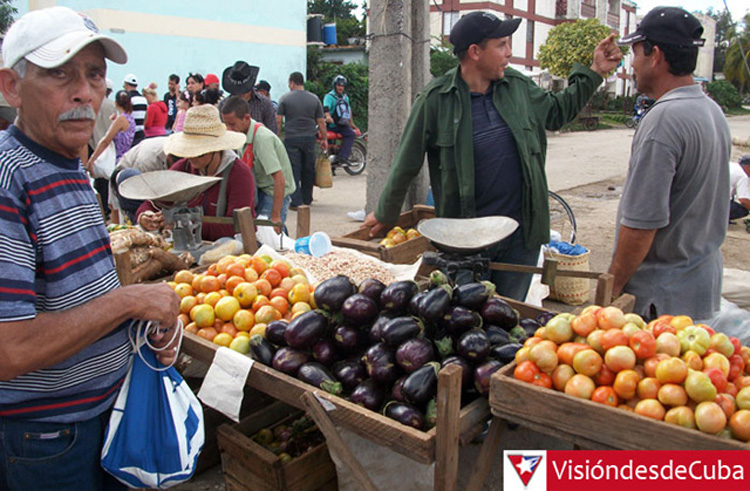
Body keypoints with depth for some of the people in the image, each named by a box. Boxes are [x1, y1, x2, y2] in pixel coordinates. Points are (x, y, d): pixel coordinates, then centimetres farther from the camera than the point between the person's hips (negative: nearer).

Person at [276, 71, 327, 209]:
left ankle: (296, 202, -5)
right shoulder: (314, 98, 6)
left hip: (291, 138, -2)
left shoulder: (285, 98, 0)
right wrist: (324, 139, 13)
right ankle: (307, 199, 22)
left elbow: (278, 121, -4)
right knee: (308, 169, 12)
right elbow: (321, 122, 6)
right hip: (309, 138, 2)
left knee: (294, 170, -1)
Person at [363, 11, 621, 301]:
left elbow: (556, 112, 25)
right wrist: (385, 215, 6)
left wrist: (595, 73, 20)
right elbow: (407, 163, -2)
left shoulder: (519, 87, 5)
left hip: (522, 233, 4)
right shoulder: (435, 99, -9)